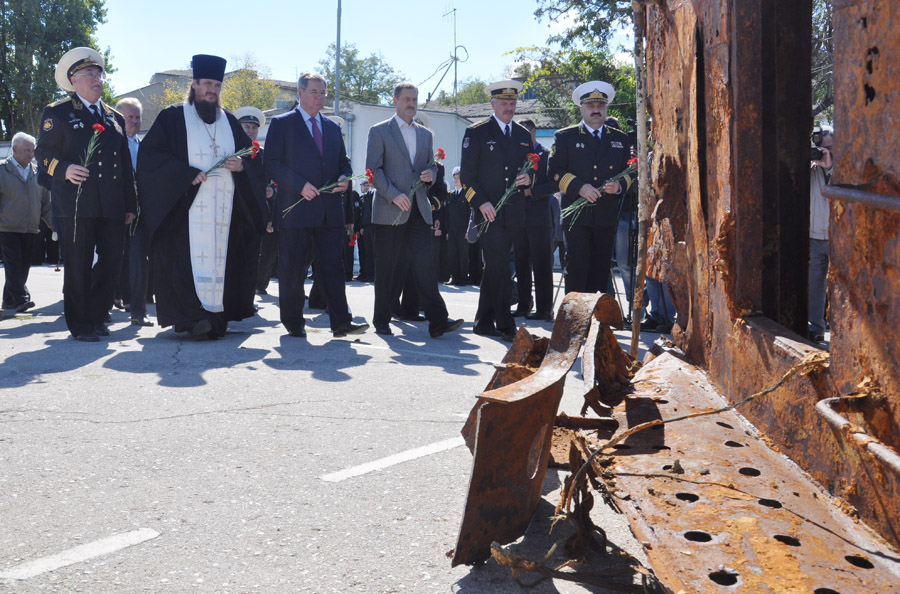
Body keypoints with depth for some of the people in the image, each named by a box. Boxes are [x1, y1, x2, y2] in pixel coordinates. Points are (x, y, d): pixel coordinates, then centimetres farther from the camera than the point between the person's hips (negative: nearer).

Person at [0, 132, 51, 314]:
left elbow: (45, 203, 18)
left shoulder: (37, 173, 13)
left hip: (30, 229, 5)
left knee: (23, 266, 6)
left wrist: (54, 224, 13)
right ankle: (20, 299, -13)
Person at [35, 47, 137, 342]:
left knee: (112, 262, 5)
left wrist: (130, 204, 15)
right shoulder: (57, 113, 5)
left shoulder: (115, 118, 19)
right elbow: (43, 153, 0)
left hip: (111, 207, 5)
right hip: (75, 205, -5)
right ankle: (80, 325, 8)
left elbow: (125, 165, 19)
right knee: (78, 266, -2)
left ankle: (96, 317, 21)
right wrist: (64, 169, -21)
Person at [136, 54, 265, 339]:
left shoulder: (229, 121, 19)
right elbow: (149, 154, -3)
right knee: (188, 260, -14)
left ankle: (215, 316, 4)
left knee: (221, 258, 0)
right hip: (184, 206, -4)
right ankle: (192, 317, -17)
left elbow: (253, 157, 20)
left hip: (225, 207, 4)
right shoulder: (173, 117, 6)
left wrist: (242, 165, -4)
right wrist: (185, 173, -15)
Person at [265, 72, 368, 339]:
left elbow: (343, 161, 23)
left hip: (330, 210, 4)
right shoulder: (281, 124, 2)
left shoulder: (332, 127, 19)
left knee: (333, 267, 1)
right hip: (296, 209, -4)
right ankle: (293, 323, 12)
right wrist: (300, 185, -16)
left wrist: (344, 178, 0)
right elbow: (272, 164, -5)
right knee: (292, 270, 1)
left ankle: (341, 322, 1)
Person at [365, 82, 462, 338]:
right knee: (386, 269, 2)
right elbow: (373, 170, -4)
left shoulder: (425, 134, 18)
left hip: (419, 210, 4)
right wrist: (394, 195, -15)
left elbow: (432, 166, 24)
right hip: (389, 211, -3)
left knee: (425, 264, -6)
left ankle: (437, 321, -11)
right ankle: (381, 320, 15)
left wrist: (431, 174, -1)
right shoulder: (379, 131, 3)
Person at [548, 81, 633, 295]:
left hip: (607, 215, 3)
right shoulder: (565, 137, 8)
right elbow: (554, 170, 1)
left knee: (601, 269, 4)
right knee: (577, 267, -8)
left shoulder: (620, 139, 16)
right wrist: (579, 187, -14)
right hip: (576, 215, -3)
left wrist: (620, 186, -6)